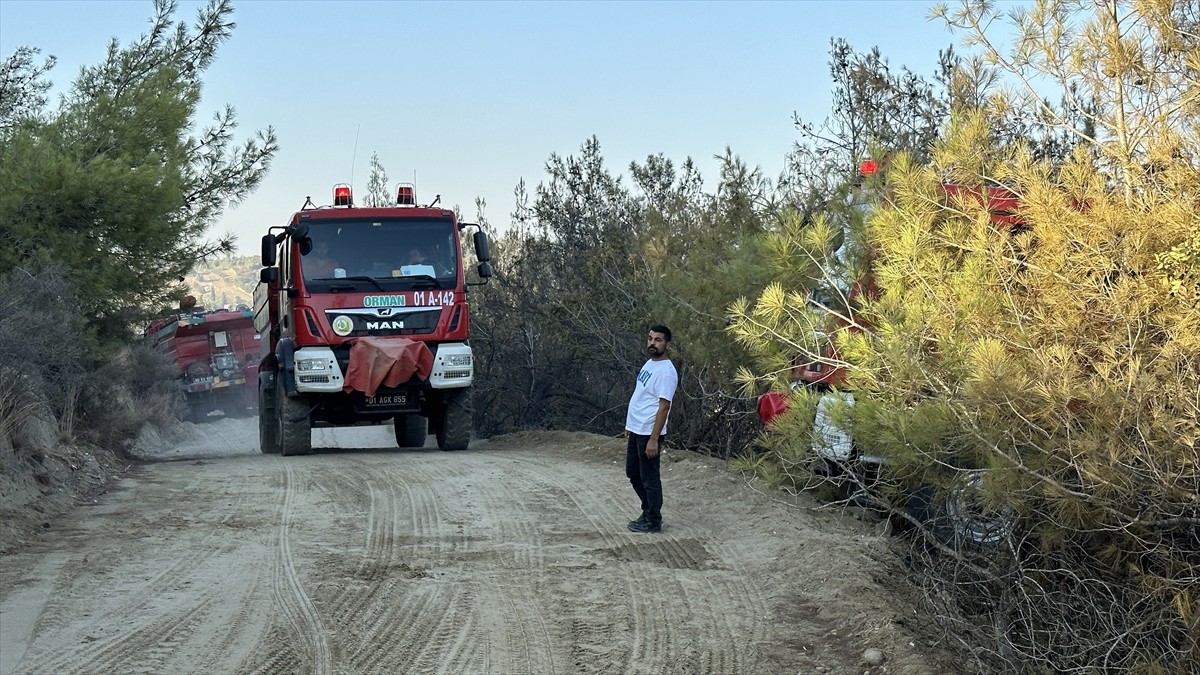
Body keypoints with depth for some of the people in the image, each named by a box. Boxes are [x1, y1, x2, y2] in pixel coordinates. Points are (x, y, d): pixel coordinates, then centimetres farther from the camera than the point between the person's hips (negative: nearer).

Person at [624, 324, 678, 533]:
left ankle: (653, 521, 10)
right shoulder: (650, 363, 11)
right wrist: (630, 426, 21)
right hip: (636, 430, 10)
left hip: (648, 433, -10)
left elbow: (664, 407, -22)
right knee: (633, 472, 19)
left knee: (649, 478, 0)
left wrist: (653, 439, -25)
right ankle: (649, 512, 31)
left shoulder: (666, 372, -19)